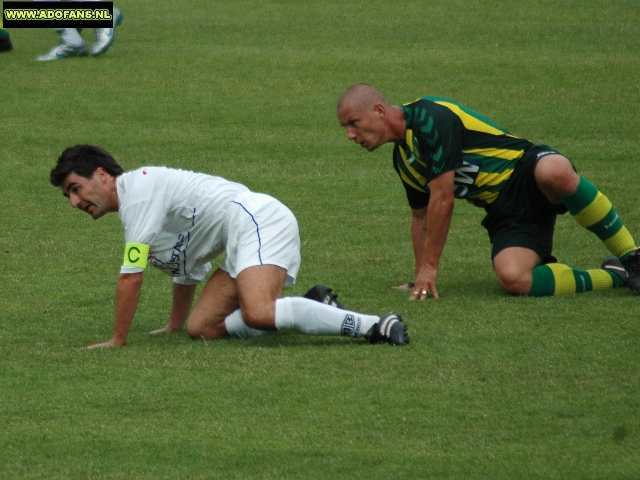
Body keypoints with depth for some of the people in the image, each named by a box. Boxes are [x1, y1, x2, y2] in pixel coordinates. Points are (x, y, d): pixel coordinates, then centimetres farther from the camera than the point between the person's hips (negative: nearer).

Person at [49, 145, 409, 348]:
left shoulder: (137, 189, -7)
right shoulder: (140, 206, 25)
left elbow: (132, 276, -12)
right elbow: (187, 271, 37)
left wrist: (117, 341, -5)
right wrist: (174, 328, 44)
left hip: (257, 221, -10)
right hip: (246, 236, 10)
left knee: (258, 314, -32)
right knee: (201, 327, 0)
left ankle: (375, 326, -32)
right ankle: (312, 308, 1)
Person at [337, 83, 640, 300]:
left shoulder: (430, 117, -14)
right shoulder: (402, 158, 14)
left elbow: (443, 199, -16)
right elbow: (421, 215, 29)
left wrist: (429, 267, -12)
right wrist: (420, 278, 29)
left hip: (525, 171, -7)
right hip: (503, 212, 7)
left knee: (555, 172, -45)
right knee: (512, 279, -26)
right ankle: (613, 277, -11)